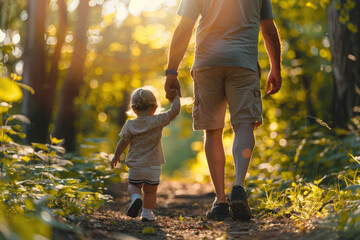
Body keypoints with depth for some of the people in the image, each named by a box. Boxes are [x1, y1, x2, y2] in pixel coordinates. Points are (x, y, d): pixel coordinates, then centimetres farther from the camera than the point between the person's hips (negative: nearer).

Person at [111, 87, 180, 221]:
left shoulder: (130, 125, -6)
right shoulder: (157, 121, -11)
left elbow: (122, 143, 0)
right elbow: (175, 110, -10)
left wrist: (116, 156, 16)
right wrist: (176, 97, 7)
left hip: (135, 166, 1)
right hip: (154, 166, -1)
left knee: (134, 186, 21)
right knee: (150, 191, 16)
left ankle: (135, 197, -7)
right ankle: (147, 213, 13)